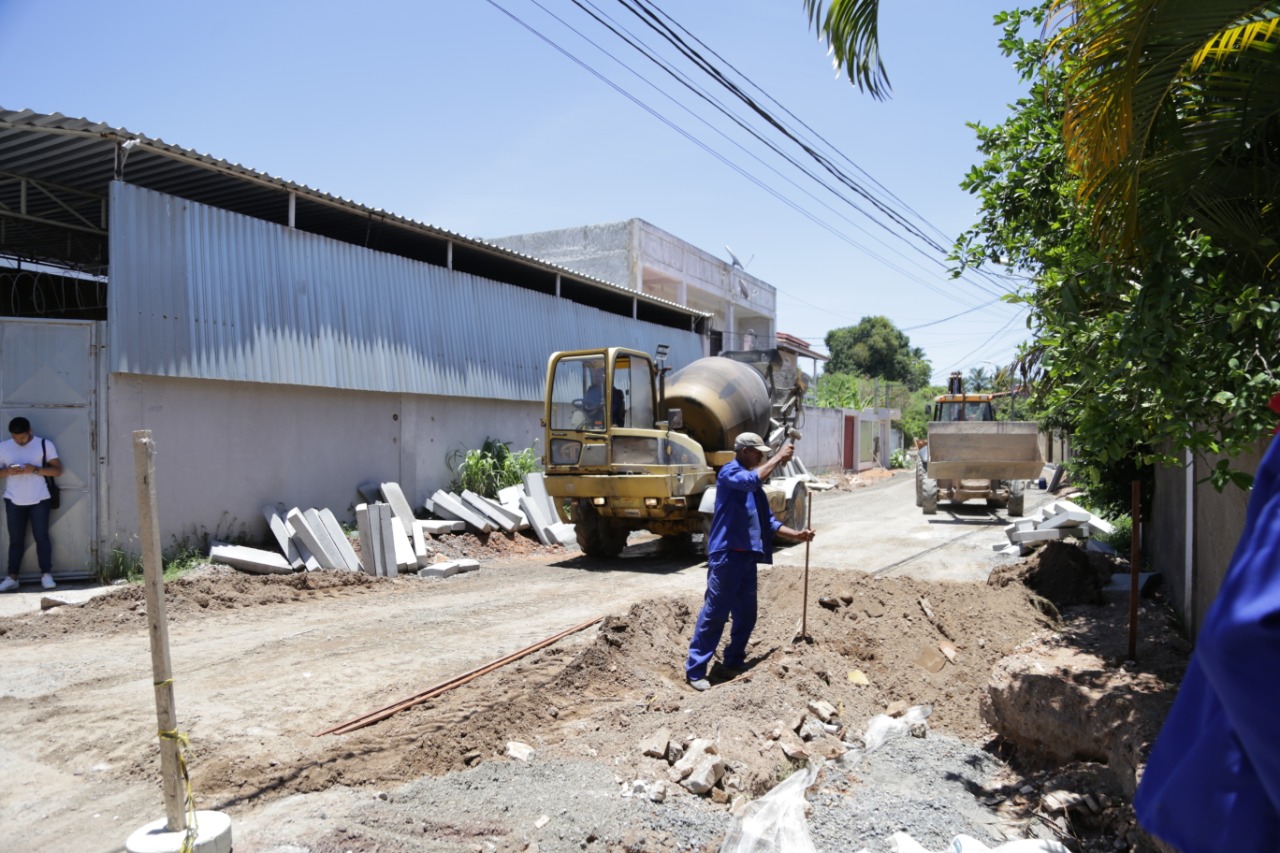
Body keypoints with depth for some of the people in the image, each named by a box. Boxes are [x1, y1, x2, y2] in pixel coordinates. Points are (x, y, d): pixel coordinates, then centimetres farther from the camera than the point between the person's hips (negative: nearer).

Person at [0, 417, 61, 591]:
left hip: (39, 500, -2)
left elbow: (57, 469, -4)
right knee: (15, 539, 6)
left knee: (41, 537, 0)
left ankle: (46, 575, 3)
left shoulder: (45, 444, -2)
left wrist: (35, 469, -19)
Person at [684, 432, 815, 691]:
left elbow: (768, 521, 19)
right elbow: (753, 479, -28)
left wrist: (796, 535, 7)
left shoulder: (753, 487, 19)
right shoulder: (729, 473, -7)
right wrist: (779, 457, -18)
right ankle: (695, 669, 1)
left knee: (746, 614, 13)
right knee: (714, 613, -6)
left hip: (748, 556, 9)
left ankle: (734, 662, 28)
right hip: (726, 555, -9)